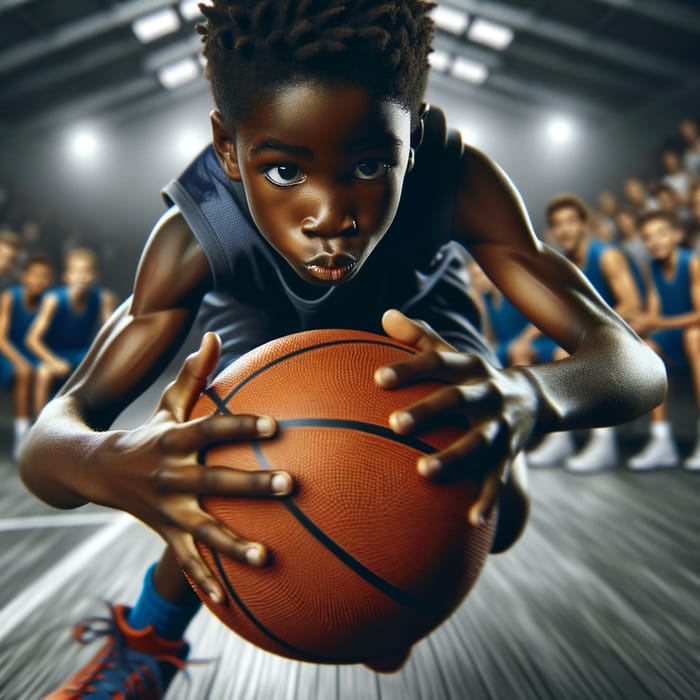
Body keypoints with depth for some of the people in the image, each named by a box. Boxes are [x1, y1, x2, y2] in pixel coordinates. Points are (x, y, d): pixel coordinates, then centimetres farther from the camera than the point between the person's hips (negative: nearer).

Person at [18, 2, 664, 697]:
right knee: (232, 467, -30)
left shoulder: (456, 178, -36)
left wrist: (528, 393, -62)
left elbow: (637, 362, -37)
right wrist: (109, 465, -60)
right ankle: (153, 627, 6)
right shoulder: (199, 230, -35)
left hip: (414, 312, 1)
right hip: (263, 321, 0)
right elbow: (45, 441, -34)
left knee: (497, 508, -22)